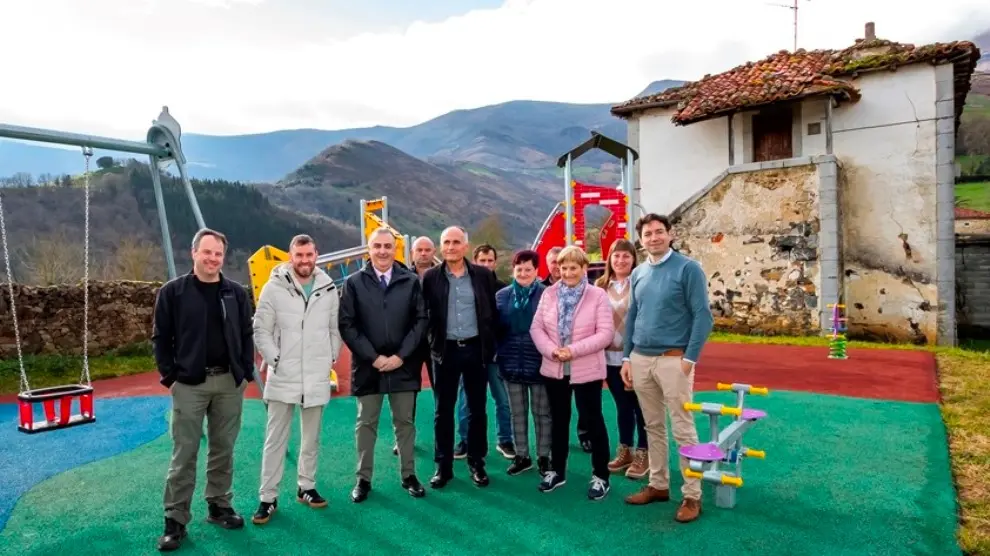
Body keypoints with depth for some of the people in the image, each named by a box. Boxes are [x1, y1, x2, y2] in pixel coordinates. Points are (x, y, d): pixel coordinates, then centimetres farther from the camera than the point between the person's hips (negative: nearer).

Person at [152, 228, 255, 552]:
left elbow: (247, 336, 10)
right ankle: (176, 520, 13)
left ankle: (219, 506, 27)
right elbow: (161, 338, 1)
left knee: (223, 449, 12)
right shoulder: (172, 292, -2)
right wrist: (170, 376, -4)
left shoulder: (236, 293, 6)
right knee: (184, 454, 2)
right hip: (189, 384, -3)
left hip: (229, 383, 3)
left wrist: (246, 373, 4)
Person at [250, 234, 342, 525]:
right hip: (282, 378, -2)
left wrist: (331, 359, 2)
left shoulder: (329, 288, 0)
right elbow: (261, 330, -4)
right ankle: (268, 497, 17)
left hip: (317, 378, 3)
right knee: (275, 440, 6)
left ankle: (306, 487, 30)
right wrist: (274, 360, -9)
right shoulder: (274, 287, -7)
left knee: (311, 439, 15)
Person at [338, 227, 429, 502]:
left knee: (405, 422, 12)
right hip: (368, 365, 0)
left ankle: (408, 475, 25)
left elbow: (420, 321, -1)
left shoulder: (411, 281, 0)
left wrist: (401, 356, -10)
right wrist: (373, 357, -12)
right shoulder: (353, 283, -1)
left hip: (403, 365, 1)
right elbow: (347, 326, -5)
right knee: (366, 424, 11)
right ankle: (363, 478, 24)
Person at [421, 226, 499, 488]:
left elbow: (492, 313, 3)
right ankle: (443, 465, 20)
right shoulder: (430, 277, -1)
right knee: (443, 410, 8)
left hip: (475, 349, 1)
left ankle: (476, 463, 24)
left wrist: (490, 346, 0)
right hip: (445, 350, 0)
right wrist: (431, 345, -4)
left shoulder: (483, 275, 1)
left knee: (477, 409, 10)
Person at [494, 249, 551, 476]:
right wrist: (497, 353, 3)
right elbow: (496, 327, 8)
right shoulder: (502, 295, 5)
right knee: (517, 413, 13)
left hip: (538, 361, -3)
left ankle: (543, 457, 21)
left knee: (542, 412, 8)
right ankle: (521, 456, 26)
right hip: (512, 362, 3)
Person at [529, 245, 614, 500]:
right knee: (559, 420, 16)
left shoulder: (598, 295, -7)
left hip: (587, 370, -4)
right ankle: (557, 471, 30)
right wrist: (551, 350, -16)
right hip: (554, 369, 4)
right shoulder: (549, 293, 4)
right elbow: (536, 327, 2)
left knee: (593, 420, 6)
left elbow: (605, 333, -13)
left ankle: (600, 476, 19)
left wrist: (574, 350, -21)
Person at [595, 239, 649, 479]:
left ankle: (643, 454, 20)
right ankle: (624, 451, 29)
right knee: (622, 406, 16)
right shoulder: (601, 285, 7)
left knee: (640, 406, 6)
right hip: (611, 357, 4)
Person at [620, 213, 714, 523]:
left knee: (683, 429, 0)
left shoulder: (688, 268, -6)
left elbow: (703, 316, -9)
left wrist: (690, 358, -14)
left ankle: (692, 495, 12)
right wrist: (627, 358, 11)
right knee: (653, 426, 14)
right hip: (640, 359, 6)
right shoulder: (638, 274, 10)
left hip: (673, 359, -5)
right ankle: (658, 485, 27)